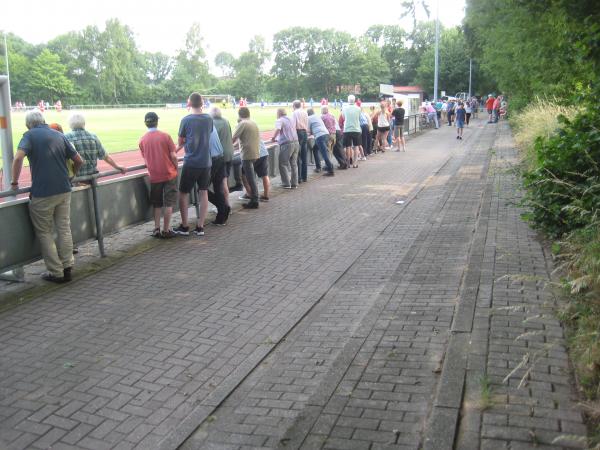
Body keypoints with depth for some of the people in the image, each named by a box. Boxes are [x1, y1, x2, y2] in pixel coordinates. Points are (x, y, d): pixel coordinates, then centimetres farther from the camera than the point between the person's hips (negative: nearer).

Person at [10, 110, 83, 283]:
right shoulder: (59, 136, 12)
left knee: (45, 233, 7)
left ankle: (56, 273, 8)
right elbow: (79, 161, 13)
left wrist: (14, 182, -9)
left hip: (42, 193, -5)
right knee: (64, 229, 12)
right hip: (64, 190, 5)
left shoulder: (30, 135, -3)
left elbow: (18, 158, -20)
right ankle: (67, 268, 15)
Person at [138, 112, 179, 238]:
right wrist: (176, 168, 6)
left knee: (157, 204, 15)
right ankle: (166, 230, 7)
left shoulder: (142, 140, -1)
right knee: (168, 203, 5)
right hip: (169, 174, -2)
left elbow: (145, 159, 3)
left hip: (154, 176, 3)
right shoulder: (165, 136, -8)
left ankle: (156, 229, 14)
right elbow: (173, 156, -8)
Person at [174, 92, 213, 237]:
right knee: (203, 193, 8)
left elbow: (180, 142, 0)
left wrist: (180, 146, 22)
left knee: (184, 193, 9)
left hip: (190, 162, -3)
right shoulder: (209, 119, 3)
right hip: (206, 162, 4)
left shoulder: (186, 120, -8)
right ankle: (200, 227, 9)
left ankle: (184, 227, 12)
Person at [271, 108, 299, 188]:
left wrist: (274, 138, -7)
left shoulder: (279, 120, -4)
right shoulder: (290, 120, 17)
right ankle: (294, 183, 12)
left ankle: (286, 184, -2)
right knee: (294, 164, 11)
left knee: (283, 164, 1)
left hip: (287, 144, -7)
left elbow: (278, 129, -22)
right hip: (296, 142, 7)